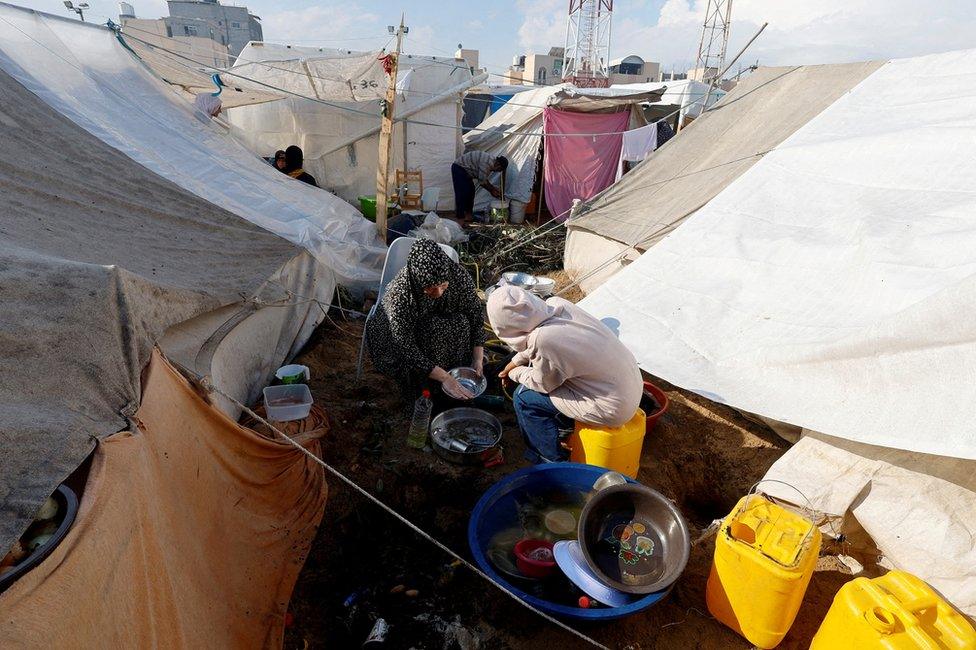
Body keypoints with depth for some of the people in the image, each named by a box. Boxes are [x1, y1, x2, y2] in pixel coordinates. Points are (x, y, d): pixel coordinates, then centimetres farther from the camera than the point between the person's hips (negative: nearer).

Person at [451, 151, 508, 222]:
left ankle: (468, 215, 17)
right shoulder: (486, 163, -28)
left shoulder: (492, 162, 4)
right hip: (458, 168, -11)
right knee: (462, 193, -15)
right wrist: (492, 190, -10)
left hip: (465, 170, 11)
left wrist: (493, 188, 6)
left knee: (470, 191, 11)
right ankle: (460, 217, -14)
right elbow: (482, 182, -23)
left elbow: (484, 179, 12)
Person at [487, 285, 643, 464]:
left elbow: (543, 384, -8)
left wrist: (515, 373, 8)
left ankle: (552, 462, 16)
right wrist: (514, 362, 19)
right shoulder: (556, 304, -8)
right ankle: (564, 428, 37)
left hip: (614, 408, -8)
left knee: (524, 397, 0)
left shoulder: (544, 341, -29)